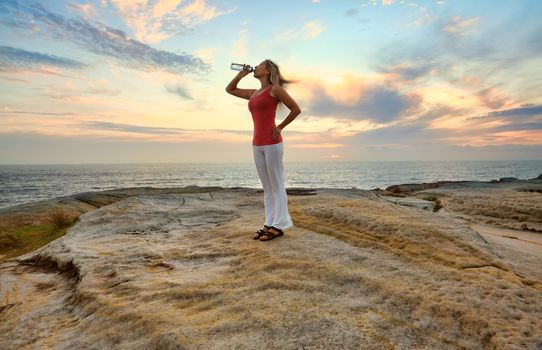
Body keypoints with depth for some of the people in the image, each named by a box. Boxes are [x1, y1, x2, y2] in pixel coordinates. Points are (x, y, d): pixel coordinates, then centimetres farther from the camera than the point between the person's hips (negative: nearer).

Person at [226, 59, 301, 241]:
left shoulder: (275, 89, -3)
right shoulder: (253, 93, 19)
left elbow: (296, 109, -3)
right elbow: (229, 89, 29)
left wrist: (280, 127, -3)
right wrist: (242, 73, 20)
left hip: (272, 142, -8)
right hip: (257, 144, 8)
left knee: (276, 186, -3)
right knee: (267, 187, 9)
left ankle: (279, 226, 3)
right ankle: (269, 223, 16)